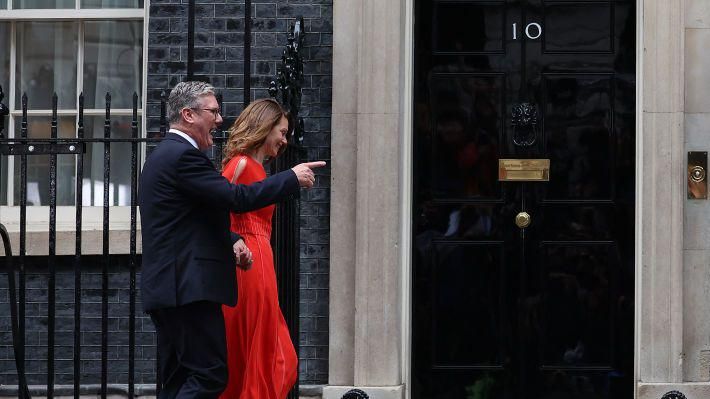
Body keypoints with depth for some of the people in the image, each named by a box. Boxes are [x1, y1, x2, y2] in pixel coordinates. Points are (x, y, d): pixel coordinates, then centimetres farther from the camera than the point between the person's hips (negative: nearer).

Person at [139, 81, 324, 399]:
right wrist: (293, 178, -8)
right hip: (190, 288, -11)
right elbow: (237, 199, -19)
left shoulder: (165, 154, 21)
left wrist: (231, 241, 9)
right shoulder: (183, 155, -13)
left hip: (166, 287, 11)